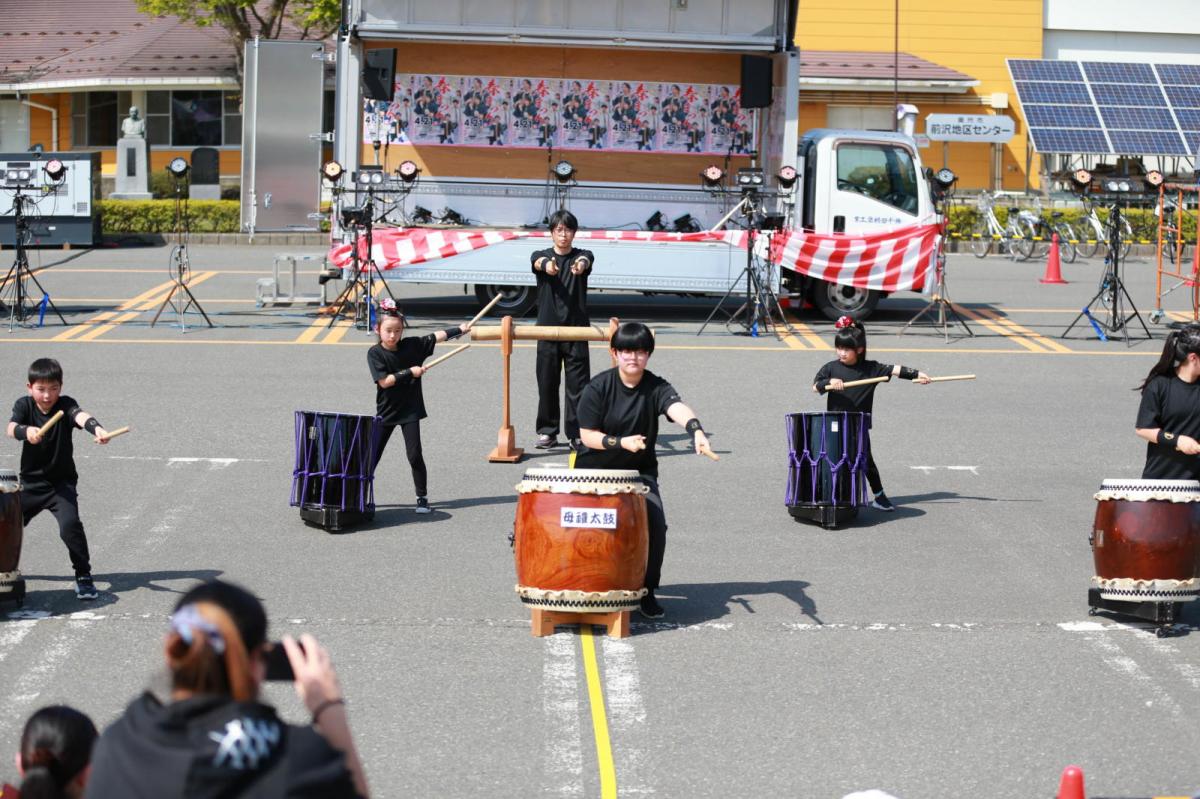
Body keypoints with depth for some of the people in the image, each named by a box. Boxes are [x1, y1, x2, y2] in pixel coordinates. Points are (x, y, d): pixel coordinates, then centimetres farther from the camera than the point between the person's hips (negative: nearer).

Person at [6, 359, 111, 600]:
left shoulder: (65, 405, -11)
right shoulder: (24, 405, -6)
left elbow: (80, 416, -34)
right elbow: (12, 428, -26)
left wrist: (96, 428, -58)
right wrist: (26, 431, -50)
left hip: (62, 483, -3)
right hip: (31, 483, 3)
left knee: (70, 525, -23)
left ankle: (84, 575, -9)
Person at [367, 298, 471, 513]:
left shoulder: (412, 345, -3)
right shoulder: (374, 353, -10)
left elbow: (437, 336, -6)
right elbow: (384, 381, -17)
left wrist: (460, 329, -13)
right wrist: (410, 372, -19)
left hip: (410, 410, 1)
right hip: (386, 411, 0)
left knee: (414, 455, -4)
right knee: (372, 455, 6)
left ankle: (422, 498, 7)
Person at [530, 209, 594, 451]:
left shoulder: (582, 256, 3)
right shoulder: (541, 256, 5)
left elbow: (586, 260, -22)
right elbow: (539, 262, -21)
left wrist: (580, 265, -49)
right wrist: (547, 265, -47)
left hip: (576, 330, -1)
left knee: (577, 383, -2)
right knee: (547, 383, 5)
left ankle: (577, 433, 4)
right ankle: (547, 432, 16)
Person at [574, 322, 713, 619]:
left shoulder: (656, 387, -8)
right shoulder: (598, 387, -10)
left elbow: (677, 407, -30)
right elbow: (587, 435, -9)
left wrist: (696, 429, -50)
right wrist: (621, 442, -25)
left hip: (639, 471, 1)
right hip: (595, 470, -1)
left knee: (655, 523, -17)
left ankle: (646, 590, 3)